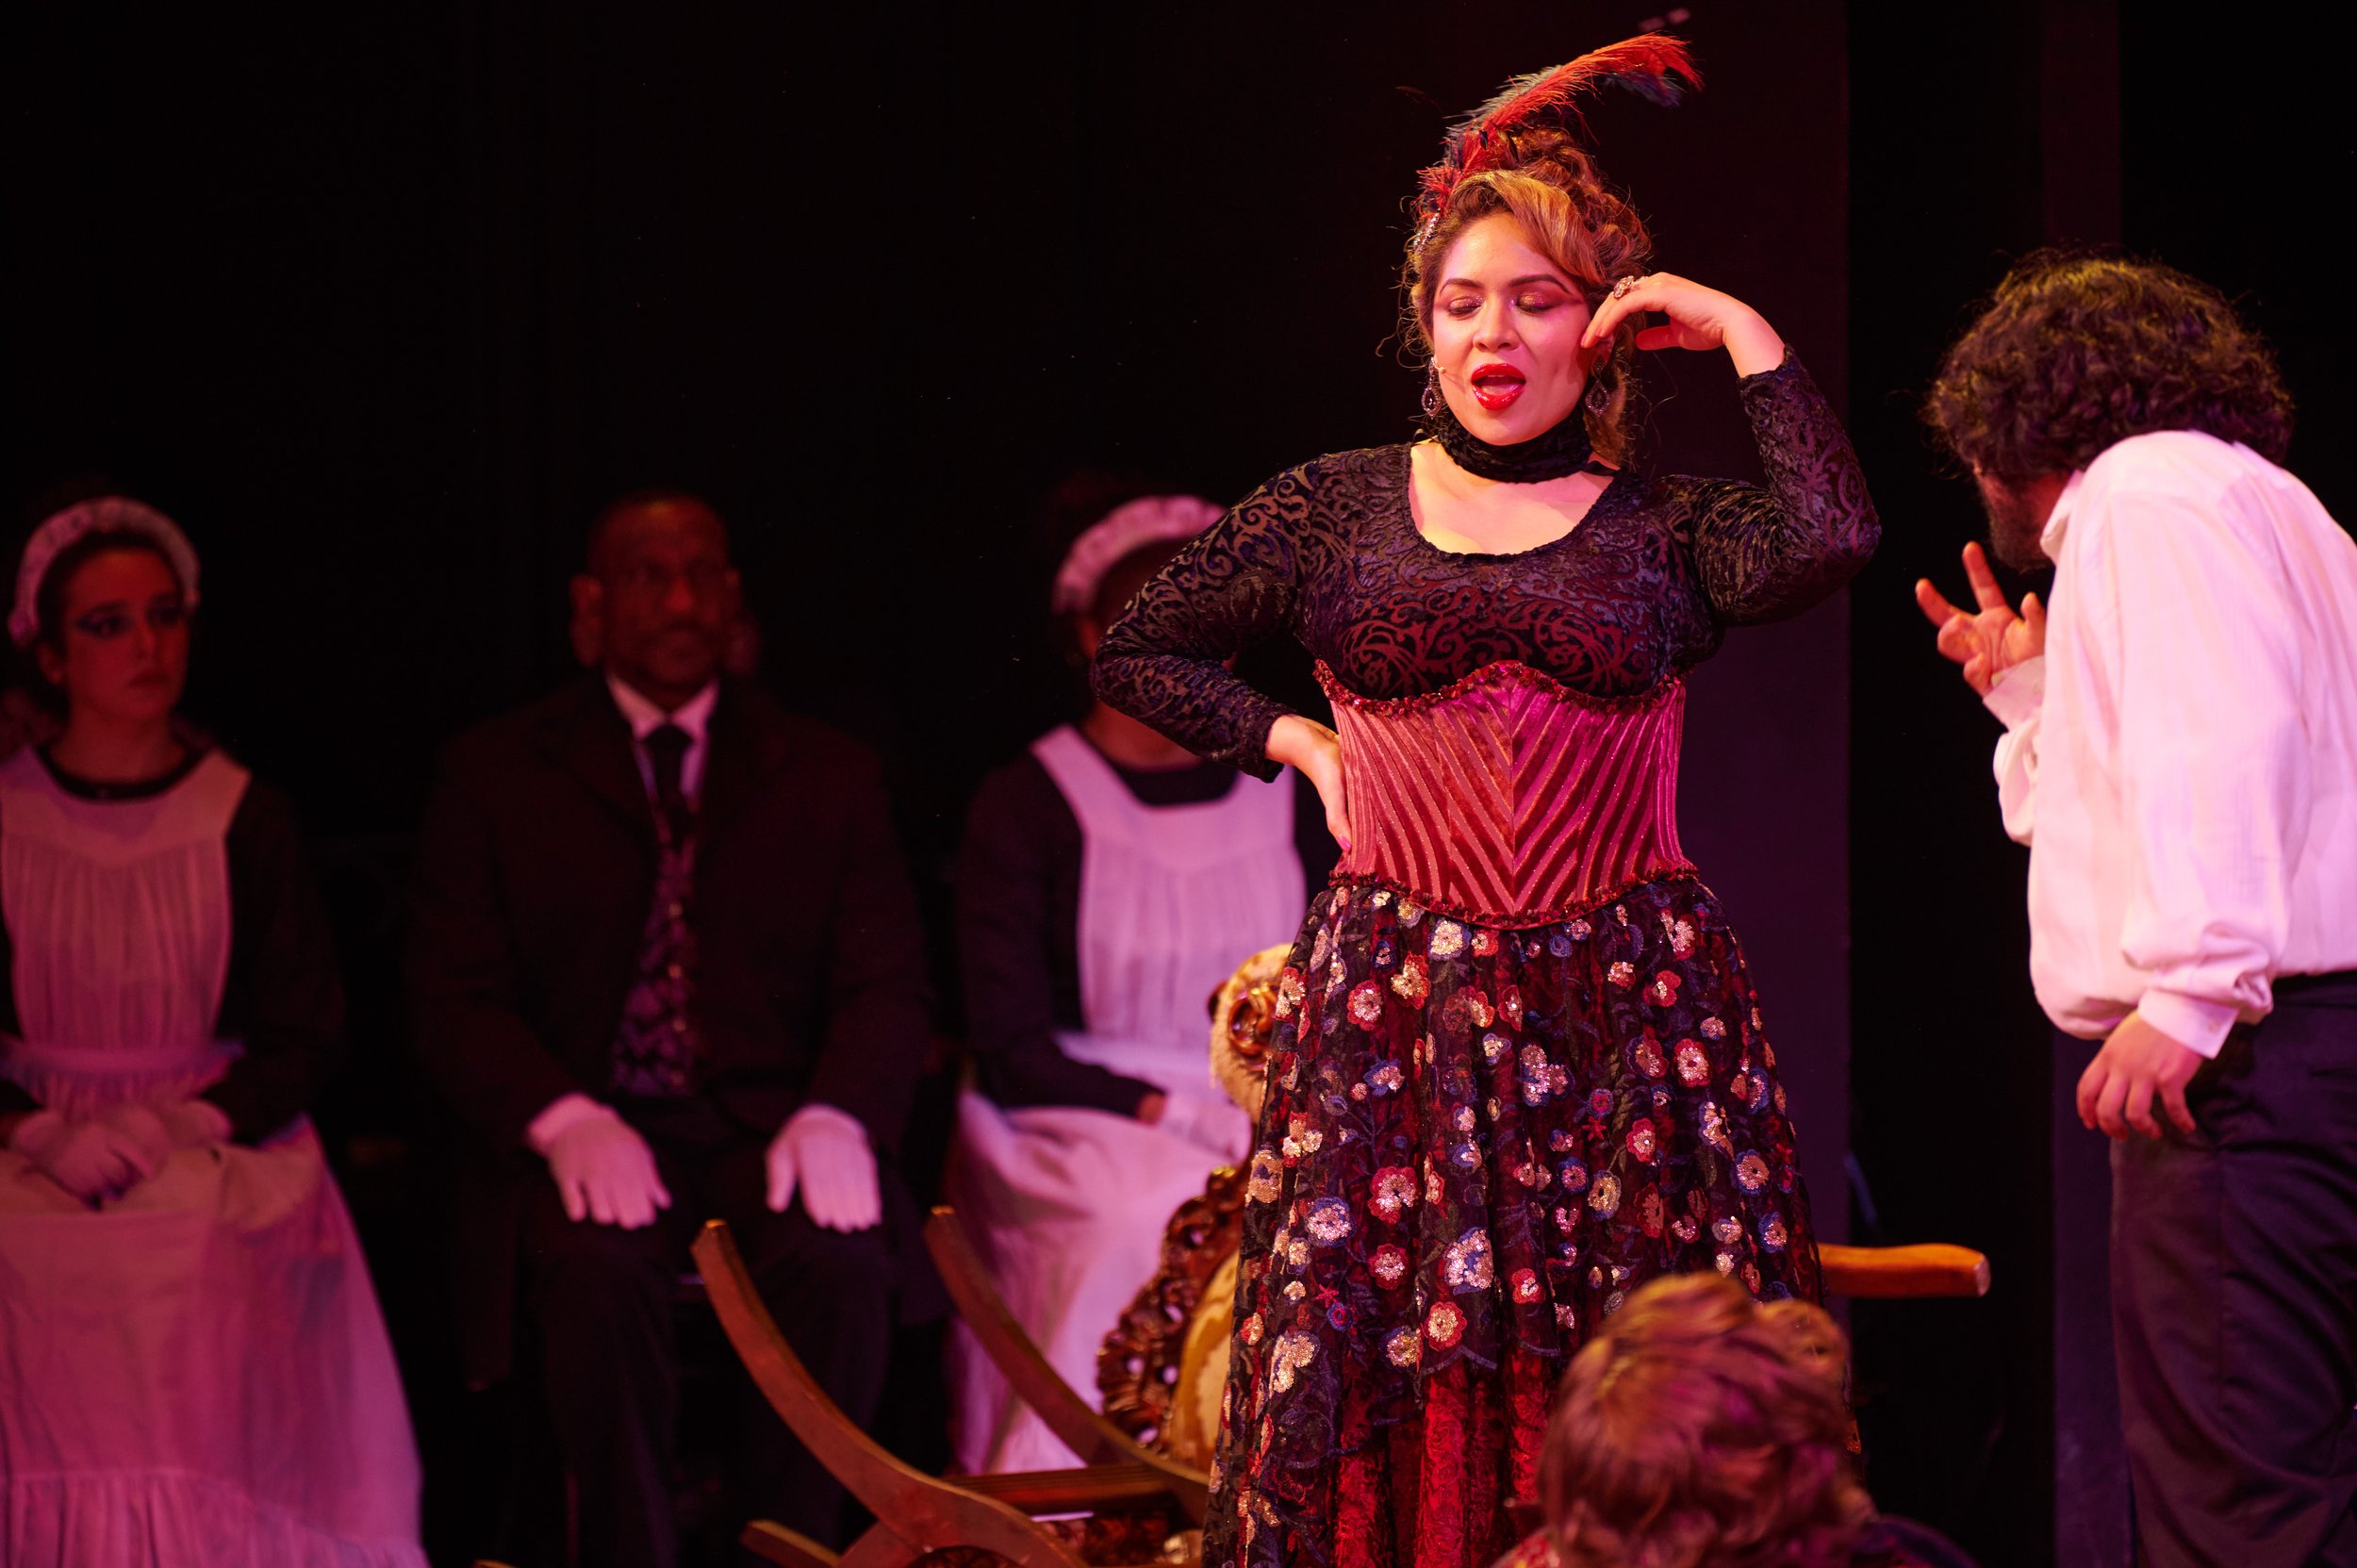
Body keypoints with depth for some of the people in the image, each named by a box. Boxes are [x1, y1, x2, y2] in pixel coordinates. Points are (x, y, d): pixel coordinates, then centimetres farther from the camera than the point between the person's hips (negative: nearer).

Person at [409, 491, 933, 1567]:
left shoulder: (827, 775, 16)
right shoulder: (497, 776, 11)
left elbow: (885, 983, 8)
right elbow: (456, 996, 3)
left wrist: (836, 1115, -14)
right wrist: (562, 1118, -16)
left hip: (769, 1125, 1)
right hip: (593, 1131, -1)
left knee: (838, 1262, -32)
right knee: (596, 1269, -35)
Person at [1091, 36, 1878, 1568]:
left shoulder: (1667, 527, 6)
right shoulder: (1340, 506, 11)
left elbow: (1832, 537, -15)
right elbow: (1142, 650, 21)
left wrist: (1747, 336, -5)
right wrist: (1290, 739, 8)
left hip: (1628, 1009, -1)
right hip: (1395, 1004, 1)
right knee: (1386, 1390, -4)